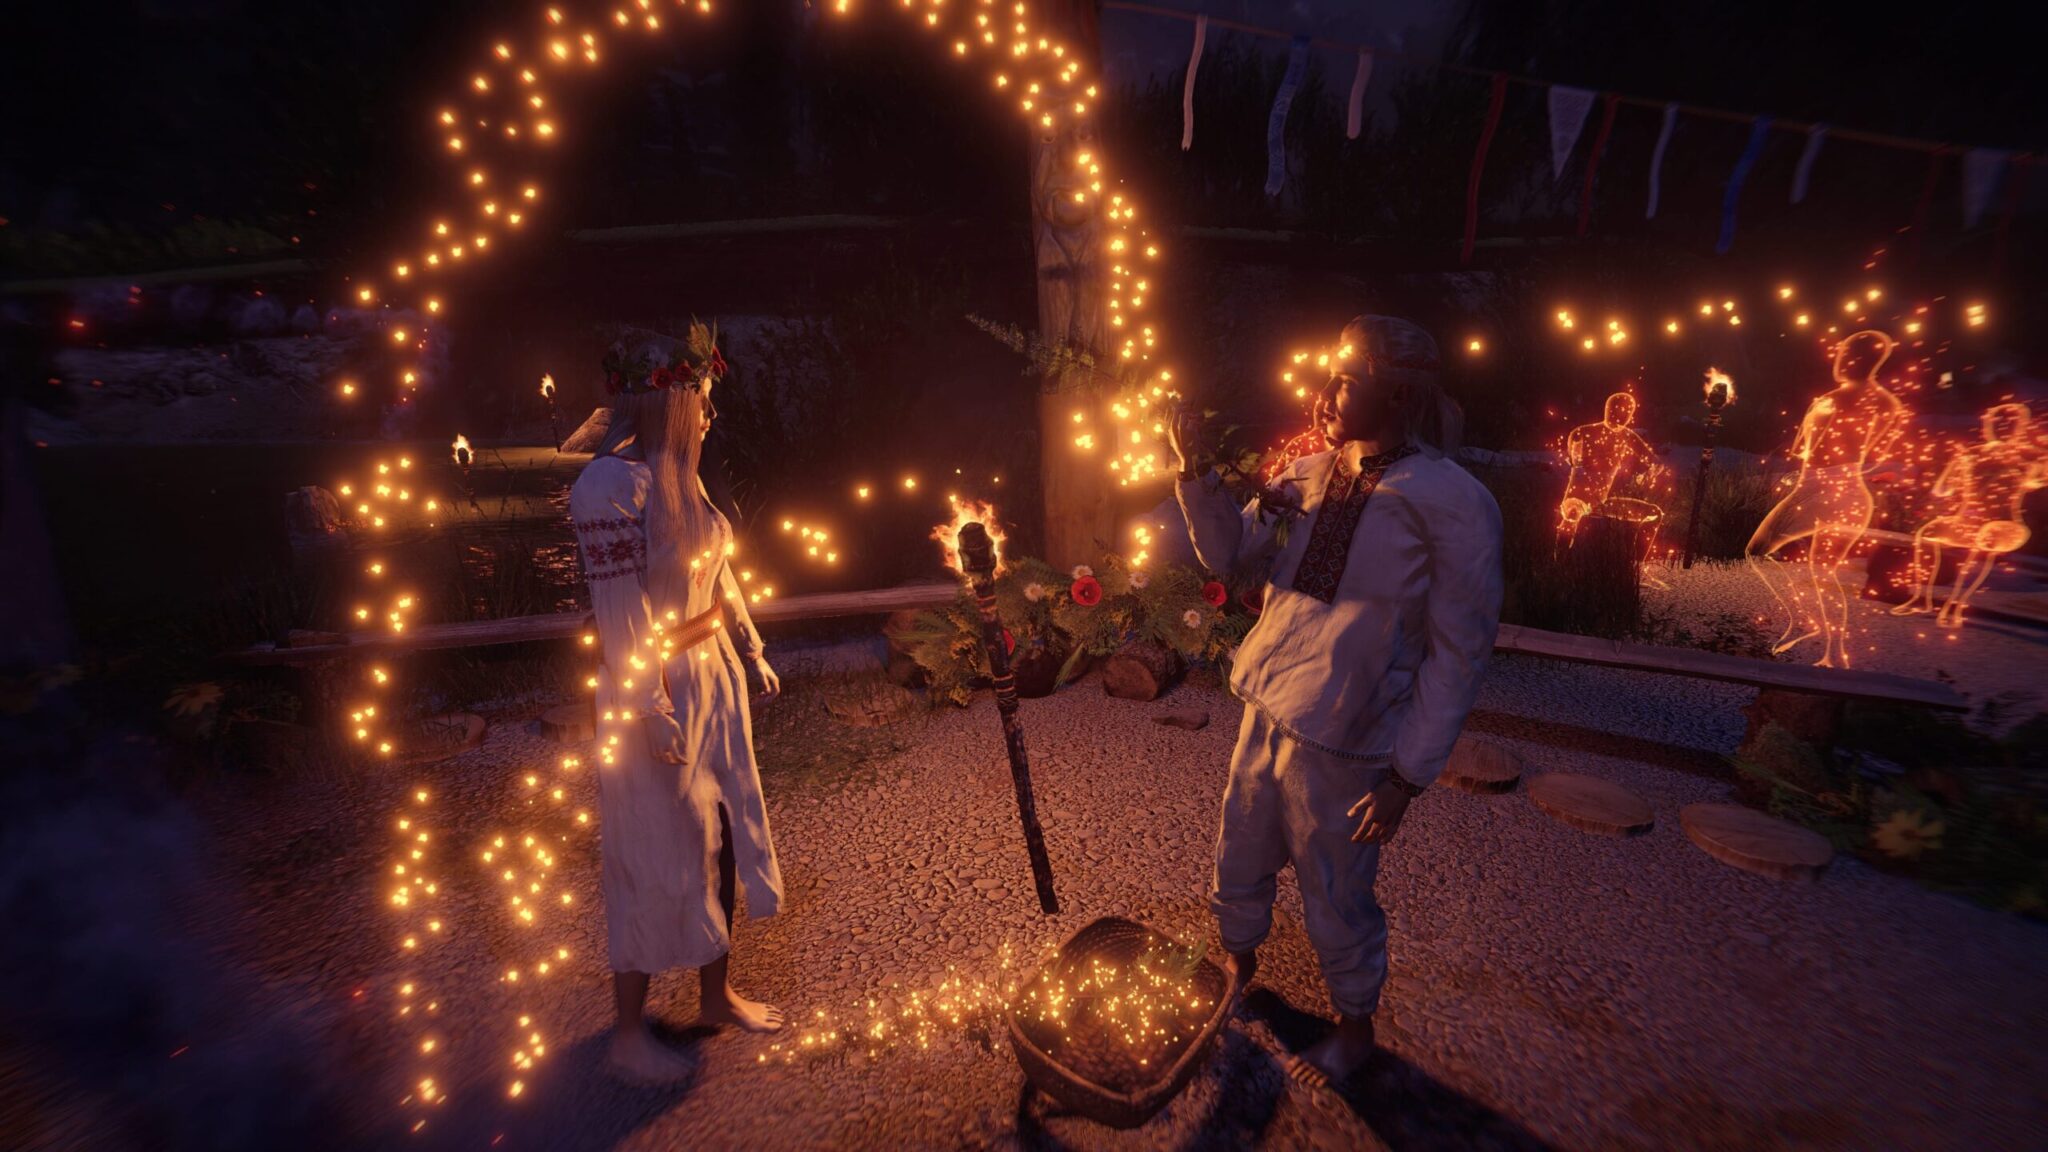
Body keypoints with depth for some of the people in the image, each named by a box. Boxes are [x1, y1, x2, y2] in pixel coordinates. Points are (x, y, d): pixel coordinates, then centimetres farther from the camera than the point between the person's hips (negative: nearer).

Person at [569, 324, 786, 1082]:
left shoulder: (677, 476, 6)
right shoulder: (613, 483, -19)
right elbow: (622, 616, -21)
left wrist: (752, 654, 16)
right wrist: (656, 716, -20)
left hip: (714, 677, 8)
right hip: (657, 691, -8)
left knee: (721, 838, 17)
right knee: (657, 860, 6)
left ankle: (717, 995, 37)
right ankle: (629, 1034, 27)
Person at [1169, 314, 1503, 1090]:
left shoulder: (1452, 503, -16)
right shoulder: (1308, 474, 1)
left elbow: (1460, 653, -13)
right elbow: (1226, 552, 7)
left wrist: (1409, 774, -13)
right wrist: (1195, 470, -9)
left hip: (1341, 745, -5)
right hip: (1265, 712, 6)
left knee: (1335, 901, 14)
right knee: (1238, 866, 22)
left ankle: (1354, 1031, 42)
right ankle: (1240, 967, 51)